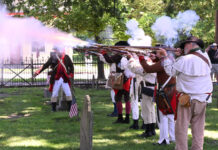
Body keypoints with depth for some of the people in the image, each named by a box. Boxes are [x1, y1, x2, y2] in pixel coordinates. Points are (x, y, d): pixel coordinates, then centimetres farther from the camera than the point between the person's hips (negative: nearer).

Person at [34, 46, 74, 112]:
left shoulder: (66, 57, 0)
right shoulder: (52, 58, -3)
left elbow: (71, 66, 10)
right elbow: (45, 65, -2)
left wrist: (71, 74, 1)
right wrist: (38, 72, -8)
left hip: (65, 79, 1)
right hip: (56, 79, -1)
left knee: (68, 94, 3)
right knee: (54, 94, 3)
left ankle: (70, 107, 15)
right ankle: (53, 108, 14)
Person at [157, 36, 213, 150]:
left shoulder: (184, 60, -14)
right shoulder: (206, 57, 4)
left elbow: (171, 71, -4)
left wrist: (165, 57, 7)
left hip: (188, 99, -5)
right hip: (203, 99, 5)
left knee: (181, 128, 3)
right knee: (198, 128, 10)